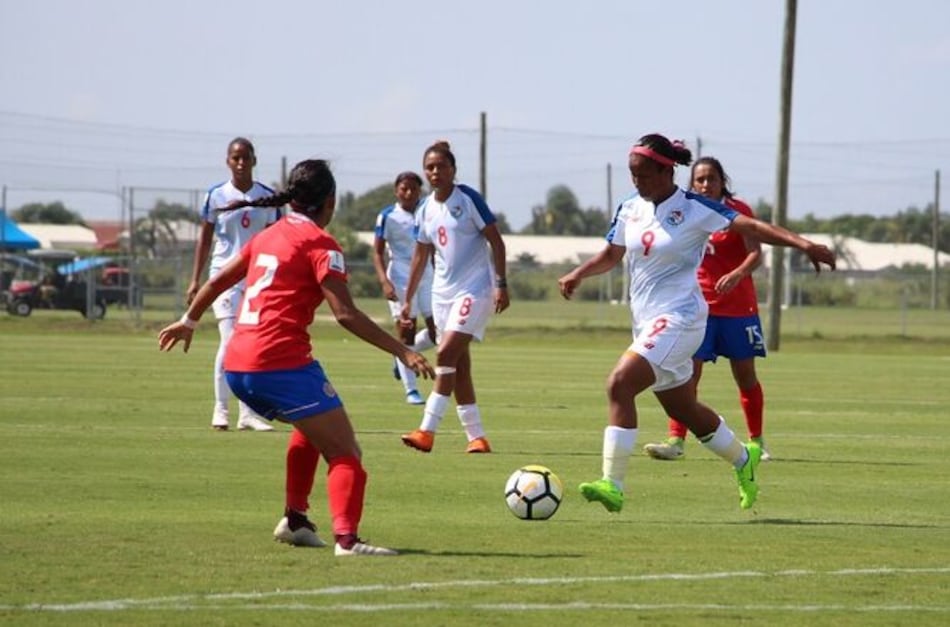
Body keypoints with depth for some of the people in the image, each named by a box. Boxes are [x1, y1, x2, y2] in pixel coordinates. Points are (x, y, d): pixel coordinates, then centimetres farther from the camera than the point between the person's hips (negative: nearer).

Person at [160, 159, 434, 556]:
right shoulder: (320, 244, -4)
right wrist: (403, 352, -14)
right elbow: (345, 314, -13)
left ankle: (294, 519, 23)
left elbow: (218, 282, 27)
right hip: (282, 364, -8)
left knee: (313, 429, 31)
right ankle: (346, 539, -25)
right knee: (344, 453, -6)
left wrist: (189, 322, 43)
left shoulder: (268, 237, 18)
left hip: (236, 367, 8)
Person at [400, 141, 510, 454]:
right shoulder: (425, 210, 9)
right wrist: (408, 300, 17)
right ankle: (477, 437, 11)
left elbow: (496, 242, -9)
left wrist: (501, 285, -15)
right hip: (443, 291, 7)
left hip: (474, 289, -7)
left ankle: (427, 431, -21)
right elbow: (420, 256, 17)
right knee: (458, 366, 5)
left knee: (446, 354, -18)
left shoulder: (468, 199, -9)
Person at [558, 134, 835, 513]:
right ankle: (743, 460, 44)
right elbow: (610, 255, 19)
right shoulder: (630, 210, 7)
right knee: (682, 409, 20)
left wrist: (801, 243, -27)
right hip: (646, 321, 8)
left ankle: (613, 485, -27)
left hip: (678, 318, -8)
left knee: (620, 384, -25)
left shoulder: (693, 209, -11)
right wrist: (577, 275, 0)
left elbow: (748, 227, -16)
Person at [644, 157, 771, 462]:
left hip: (738, 307, -2)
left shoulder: (737, 211, -6)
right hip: (699, 307, 2)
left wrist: (737, 275, -35)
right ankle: (676, 440, -16)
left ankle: (757, 443, 21)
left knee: (745, 376, 7)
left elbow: (756, 254, -17)